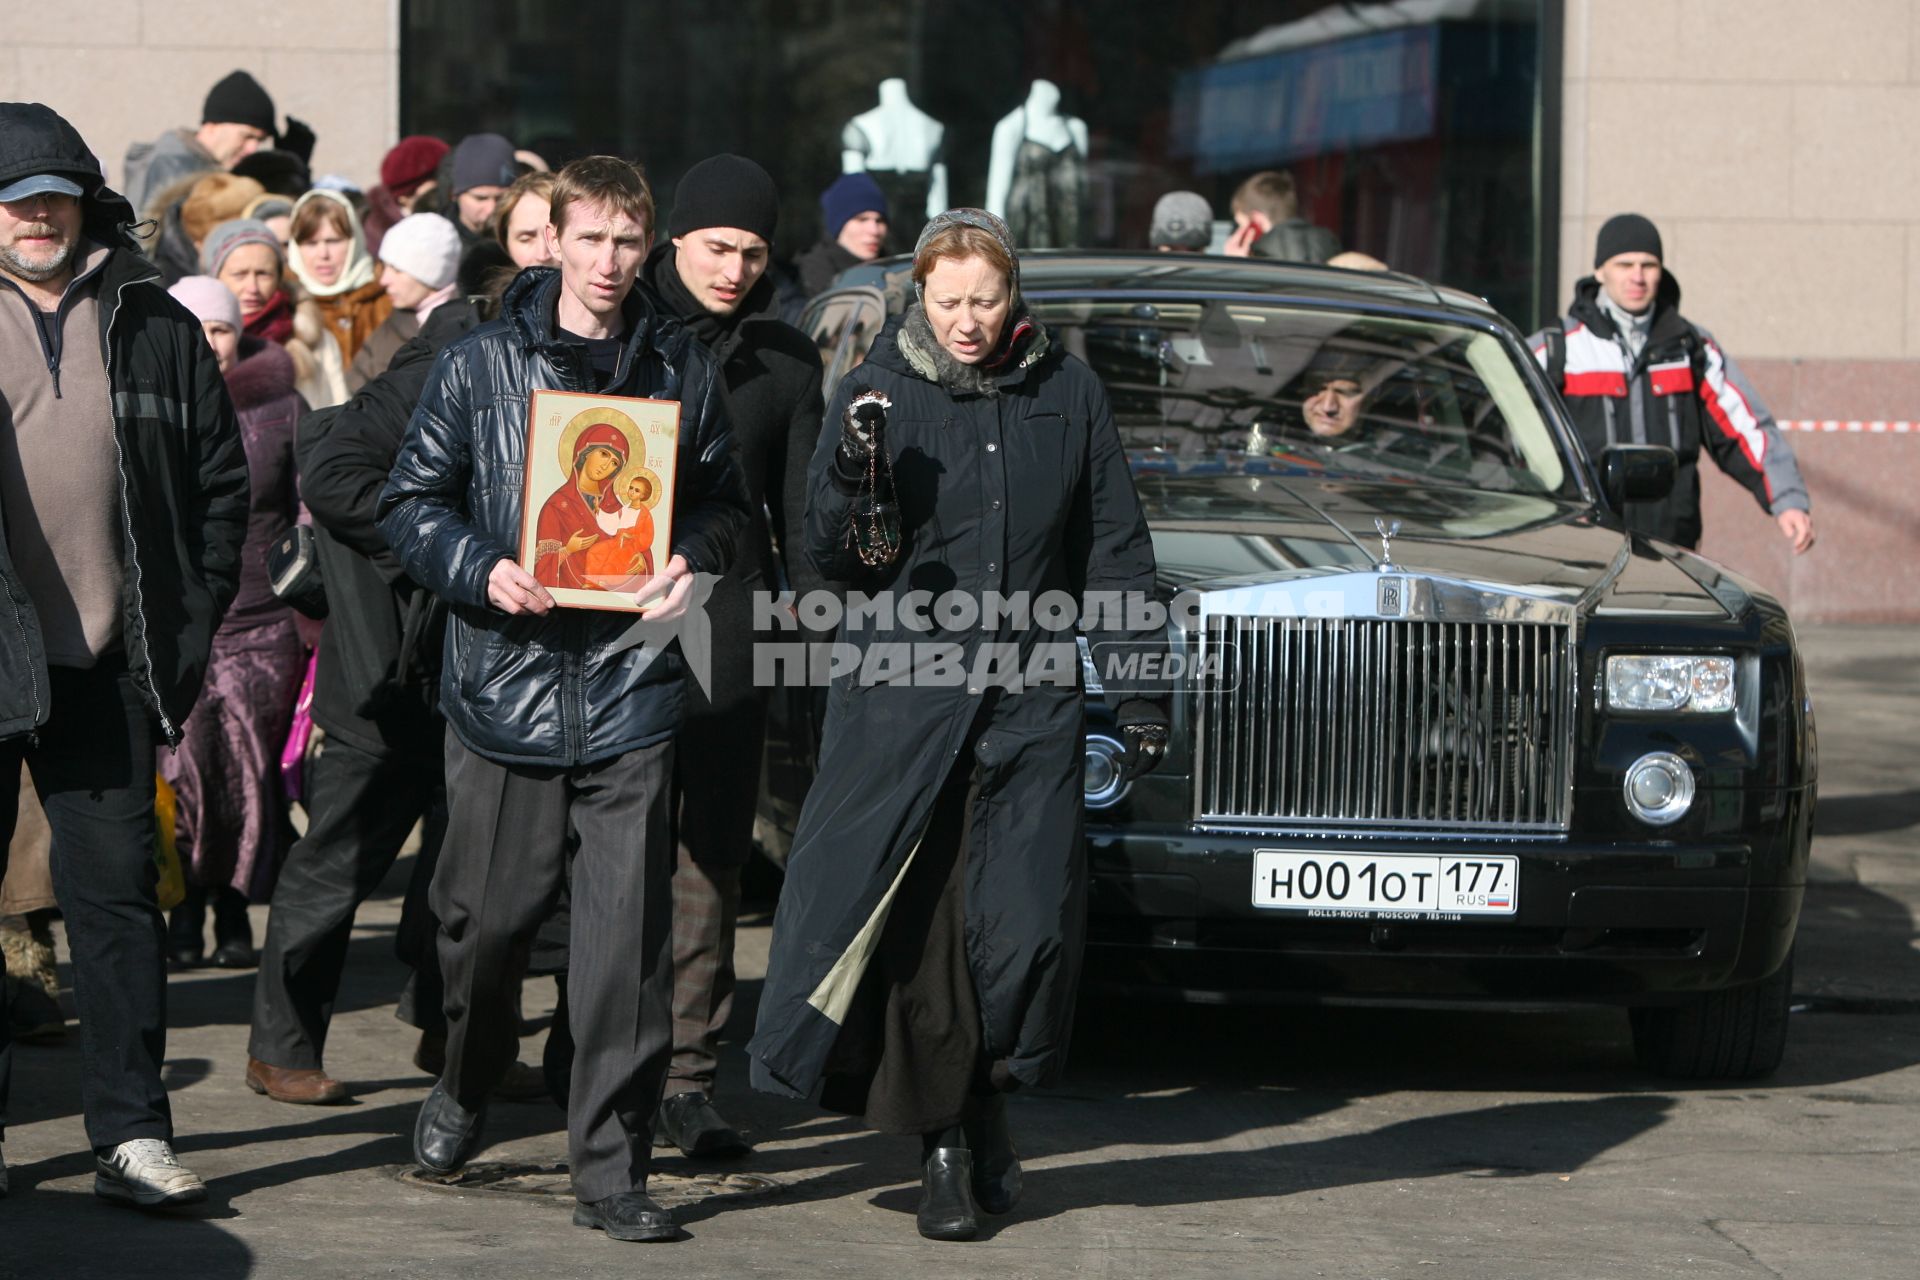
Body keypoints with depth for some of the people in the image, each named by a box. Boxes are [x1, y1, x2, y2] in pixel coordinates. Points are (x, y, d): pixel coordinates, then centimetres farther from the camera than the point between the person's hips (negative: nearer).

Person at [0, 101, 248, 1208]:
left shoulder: (153, 325, 8)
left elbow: (222, 475, 12)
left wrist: (193, 617, 5)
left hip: (109, 660, 1)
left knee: (118, 888, 2)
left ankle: (132, 1133, 5)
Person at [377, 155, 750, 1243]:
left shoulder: (684, 371, 7)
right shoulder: (481, 366, 4)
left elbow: (723, 500, 16)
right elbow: (413, 502, 6)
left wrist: (694, 561, -5)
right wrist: (482, 571, -12)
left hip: (631, 690, 0)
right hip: (505, 678, 0)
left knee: (629, 930, -6)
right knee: (488, 914, 8)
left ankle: (613, 1170, -1)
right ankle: (468, 1083, 38)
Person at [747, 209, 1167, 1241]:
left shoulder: (1067, 395, 7)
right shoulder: (879, 391, 2)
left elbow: (1114, 553, 13)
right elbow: (828, 557, 1)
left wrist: (1137, 693, 10)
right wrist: (849, 475, -19)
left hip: (1032, 700, 1)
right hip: (902, 699, -1)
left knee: (1030, 920, -7)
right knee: (920, 927, -2)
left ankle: (987, 1102, 18)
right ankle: (941, 1149, 10)